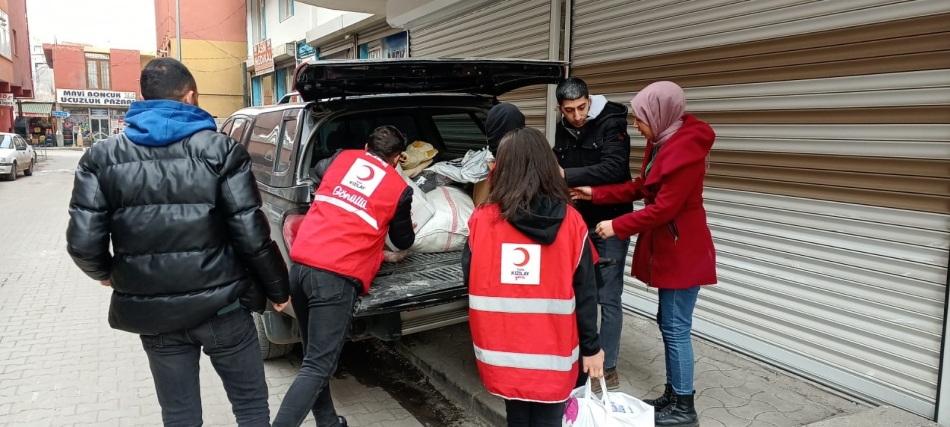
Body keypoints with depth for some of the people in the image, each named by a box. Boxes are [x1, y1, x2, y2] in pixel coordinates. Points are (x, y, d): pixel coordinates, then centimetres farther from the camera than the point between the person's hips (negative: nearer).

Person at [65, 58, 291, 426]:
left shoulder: (102, 157, -1)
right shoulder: (221, 150, -10)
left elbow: (83, 242, -6)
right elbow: (252, 235, -13)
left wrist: (106, 273, 17)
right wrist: (278, 288, 2)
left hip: (153, 312, 3)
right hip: (221, 307, -2)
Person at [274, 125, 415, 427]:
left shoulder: (342, 158, 16)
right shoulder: (399, 189, 6)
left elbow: (319, 168, 42)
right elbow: (403, 242, 21)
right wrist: (408, 229, 42)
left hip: (301, 263, 6)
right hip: (338, 276, -5)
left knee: (314, 355, 19)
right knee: (318, 366, -3)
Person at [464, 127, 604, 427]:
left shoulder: (482, 219, -10)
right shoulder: (571, 221, -9)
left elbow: (469, 279, 0)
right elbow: (585, 292, -5)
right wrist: (591, 346, 6)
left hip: (502, 349, 1)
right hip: (552, 351, 0)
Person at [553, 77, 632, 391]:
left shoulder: (611, 125, -12)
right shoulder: (563, 131, 7)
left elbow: (613, 169, -26)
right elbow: (557, 169, 13)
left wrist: (567, 176, -28)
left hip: (609, 224, -6)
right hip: (578, 223, 7)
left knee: (607, 298, -1)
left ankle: (608, 369, 10)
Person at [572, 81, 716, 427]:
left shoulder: (687, 148, -21)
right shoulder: (662, 142, 9)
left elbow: (664, 207, -23)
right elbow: (641, 187, 14)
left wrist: (618, 226, -17)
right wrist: (596, 195, 8)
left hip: (682, 250, -10)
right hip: (667, 247, 10)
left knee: (676, 328, -1)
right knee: (667, 323, 15)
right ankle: (672, 395, 28)